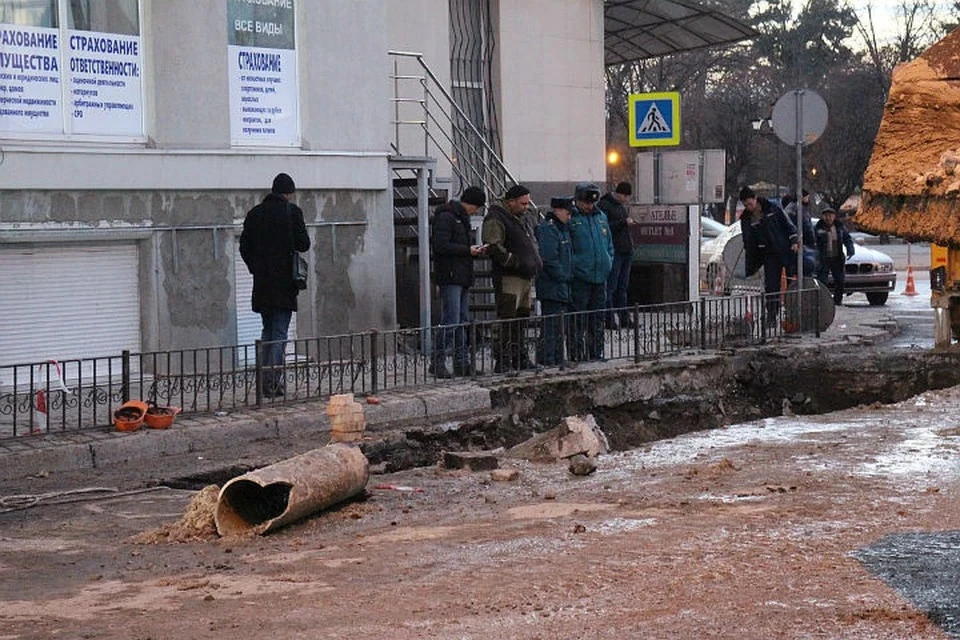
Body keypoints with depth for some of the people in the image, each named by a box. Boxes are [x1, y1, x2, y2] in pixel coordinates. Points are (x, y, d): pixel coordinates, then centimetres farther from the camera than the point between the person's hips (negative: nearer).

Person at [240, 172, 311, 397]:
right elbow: (303, 244, -10)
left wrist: (255, 268, 16)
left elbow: (244, 246, 7)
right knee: (280, 333, -2)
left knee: (267, 330, 17)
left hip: (262, 283, 5)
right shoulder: (291, 212, -8)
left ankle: (264, 379, 15)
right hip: (284, 283, -5)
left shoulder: (255, 213, 7)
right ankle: (273, 382, -9)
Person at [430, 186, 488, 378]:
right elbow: (440, 245, -20)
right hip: (450, 277, -10)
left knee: (463, 321, 10)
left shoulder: (461, 217, 21)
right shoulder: (445, 217, -11)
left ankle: (462, 362, 13)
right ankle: (438, 363, -9)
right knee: (450, 322, -12)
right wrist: (467, 250, -15)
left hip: (463, 278, 10)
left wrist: (475, 251, 7)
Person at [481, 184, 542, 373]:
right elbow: (493, 247, -19)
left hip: (527, 277, 9)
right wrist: (515, 262, -20)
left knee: (522, 319, 15)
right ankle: (502, 361, -11)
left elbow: (532, 242, 32)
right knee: (508, 321, -11)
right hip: (508, 278, -9)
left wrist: (537, 261, 14)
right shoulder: (495, 219, -10)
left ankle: (520, 357, 24)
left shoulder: (525, 219, 20)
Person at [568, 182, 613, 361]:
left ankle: (596, 353, 19)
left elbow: (609, 244, 22)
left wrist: (608, 264, 11)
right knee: (579, 318, -4)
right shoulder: (570, 219, -7)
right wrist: (574, 266, -15)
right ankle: (578, 352, 0)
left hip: (600, 277, 6)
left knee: (598, 319, 12)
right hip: (579, 277, -6)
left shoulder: (601, 217, 13)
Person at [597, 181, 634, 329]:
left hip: (626, 252, 9)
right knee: (610, 287, -8)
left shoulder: (621, 206, 20)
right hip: (613, 252, -9)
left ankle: (624, 318, 13)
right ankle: (610, 319, -9)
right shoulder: (604, 205, -8)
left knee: (622, 287, 10)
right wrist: (623, 223, -18)